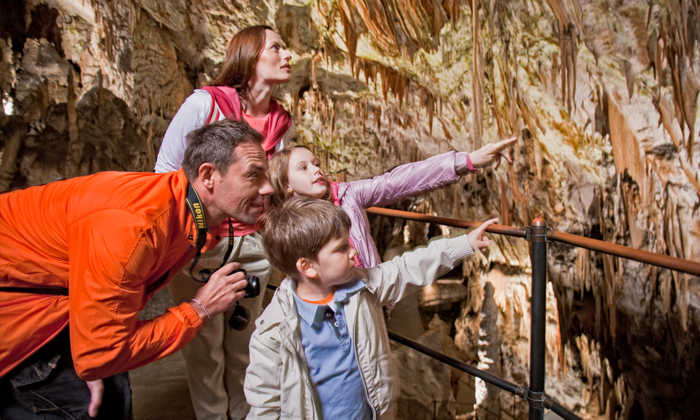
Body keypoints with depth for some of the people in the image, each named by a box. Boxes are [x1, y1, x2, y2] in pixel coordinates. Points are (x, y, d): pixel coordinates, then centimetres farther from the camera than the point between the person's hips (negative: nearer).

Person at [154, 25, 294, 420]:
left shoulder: (283, 123, 1)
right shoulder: (204, 104, -14)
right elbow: (165, 173, -8)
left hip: (251, 246, 4)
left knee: (244, 347, 14)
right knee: (206, 349, 7)